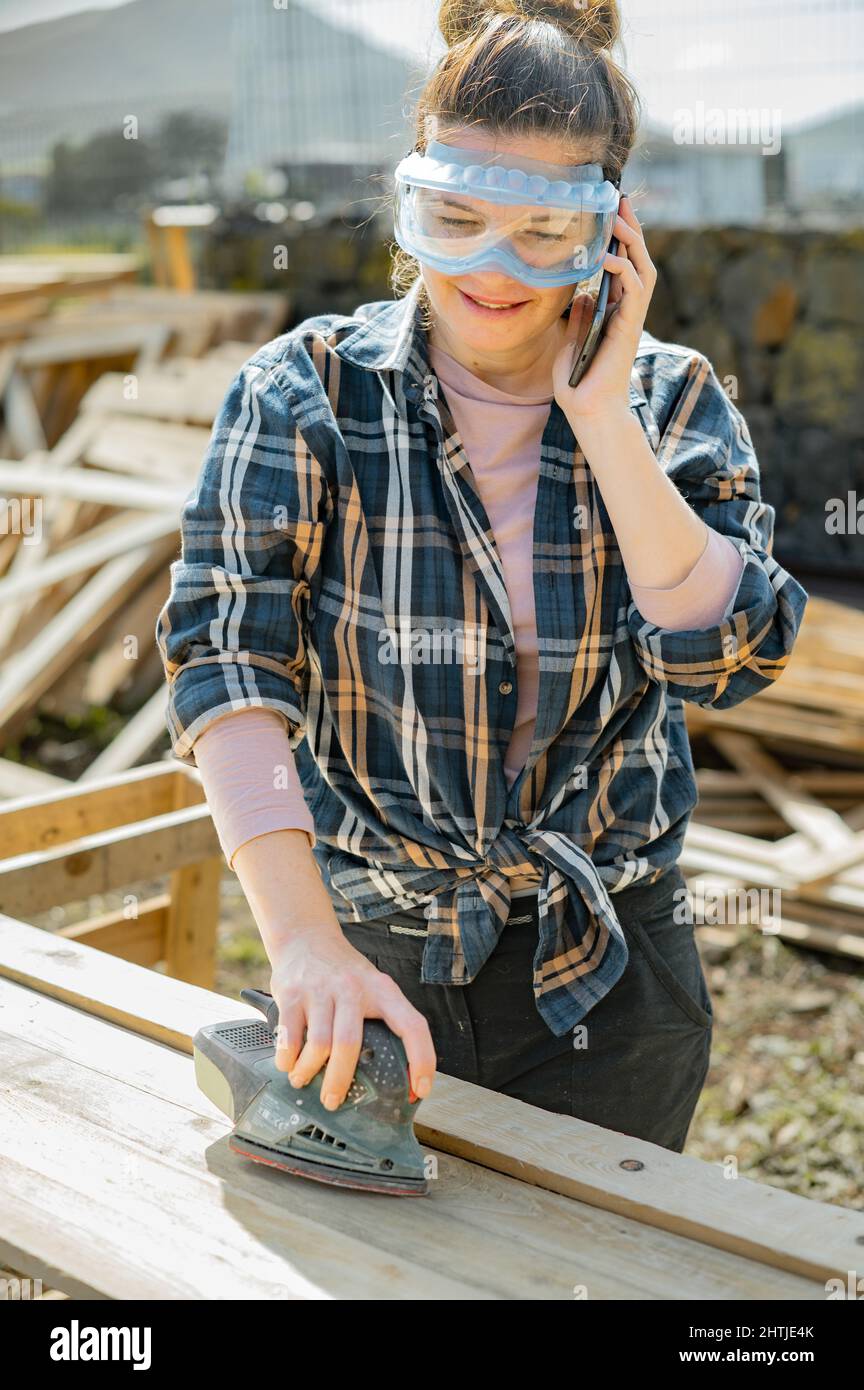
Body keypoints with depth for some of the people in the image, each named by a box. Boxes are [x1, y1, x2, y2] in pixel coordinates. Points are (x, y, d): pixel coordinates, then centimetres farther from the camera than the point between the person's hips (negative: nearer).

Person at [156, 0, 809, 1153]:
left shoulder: (675, 402, -4)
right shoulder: (307, 395, -10)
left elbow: (729, 657, -16)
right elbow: (227, 652, -21)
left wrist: (600, 413, -22)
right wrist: (305, 941, -32)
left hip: (607, 976, 1)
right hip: (369, 967, -1)